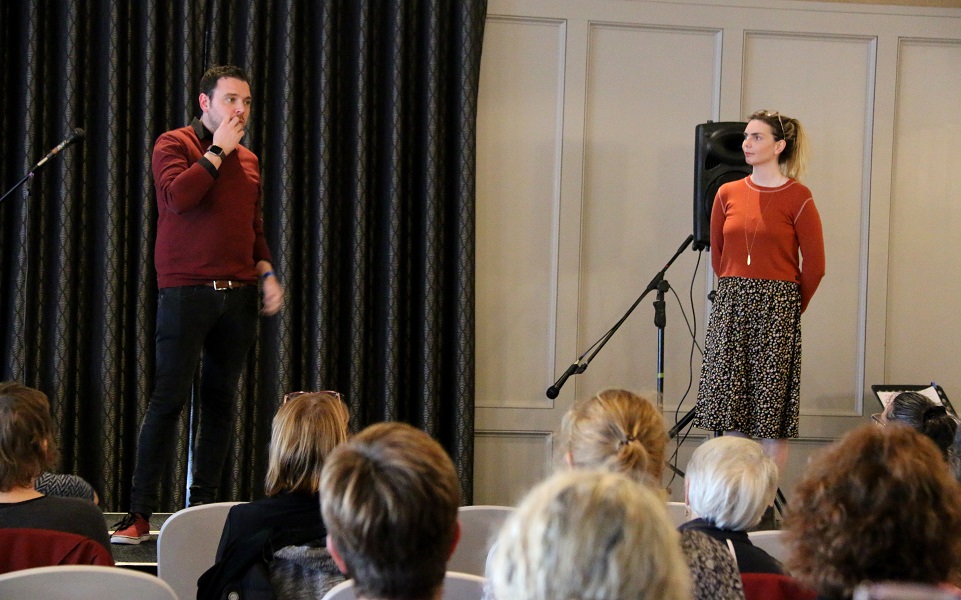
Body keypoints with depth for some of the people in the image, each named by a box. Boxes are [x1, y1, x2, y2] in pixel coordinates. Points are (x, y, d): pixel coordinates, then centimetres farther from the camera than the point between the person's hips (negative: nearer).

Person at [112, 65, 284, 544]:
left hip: (238, 295, 6)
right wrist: (217, 150, -11)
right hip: (186, 290, -6)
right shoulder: (174, 144, 0)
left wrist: (266, 273, 11)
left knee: (221, 402, 5)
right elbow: (178, 197, -19)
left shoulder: (248, 161, 18)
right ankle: (139, 513, -7)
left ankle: (202, 505, 11)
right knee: (169, 399, -9)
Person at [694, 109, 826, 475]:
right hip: (730, 307, 4)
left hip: (777, 308, -4)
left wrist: (791, 307, 6)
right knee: (731, 405, 5)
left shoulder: (798, 198, -5)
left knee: (773, 405, -1)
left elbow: (815, 265, -1)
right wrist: (734, 292, 14)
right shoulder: (728, 194, 8)